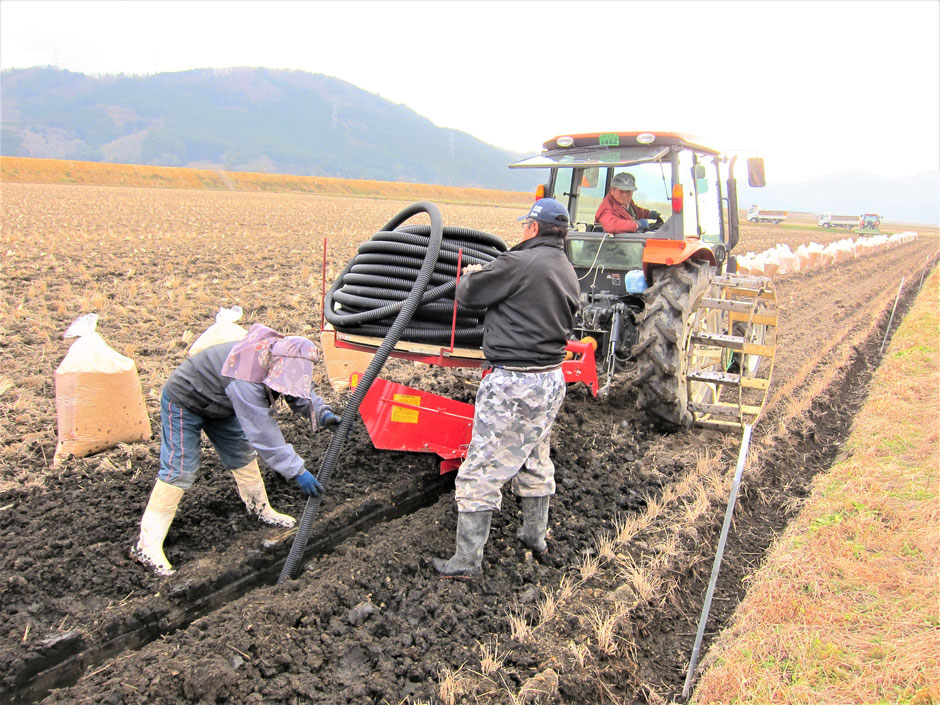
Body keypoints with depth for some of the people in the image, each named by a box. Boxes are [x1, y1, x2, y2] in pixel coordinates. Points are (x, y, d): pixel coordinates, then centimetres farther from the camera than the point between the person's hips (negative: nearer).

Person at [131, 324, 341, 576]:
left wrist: (322, 413, -28)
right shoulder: (246, 381, -44)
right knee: (180, 469, -11)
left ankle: (261, 510, 29)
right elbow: (264, 434, -41)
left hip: (218, 403, 8)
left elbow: (302, 394, -6)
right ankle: (147, 544, -5)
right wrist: (297, 471, -40)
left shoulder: (278, 360, -19)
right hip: (183, 403, -8)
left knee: (243, 454, 12)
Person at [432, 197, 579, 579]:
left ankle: (467, 560, 7)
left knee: (481, 471, 0)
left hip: (514, 382, -9)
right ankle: (535, 534, 39)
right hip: (553, 377, 9)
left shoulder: (519, 263, -17)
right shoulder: (568, 273, 10)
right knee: (535, 461, 24)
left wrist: (472, 274, 15)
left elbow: (467, 293, -10)